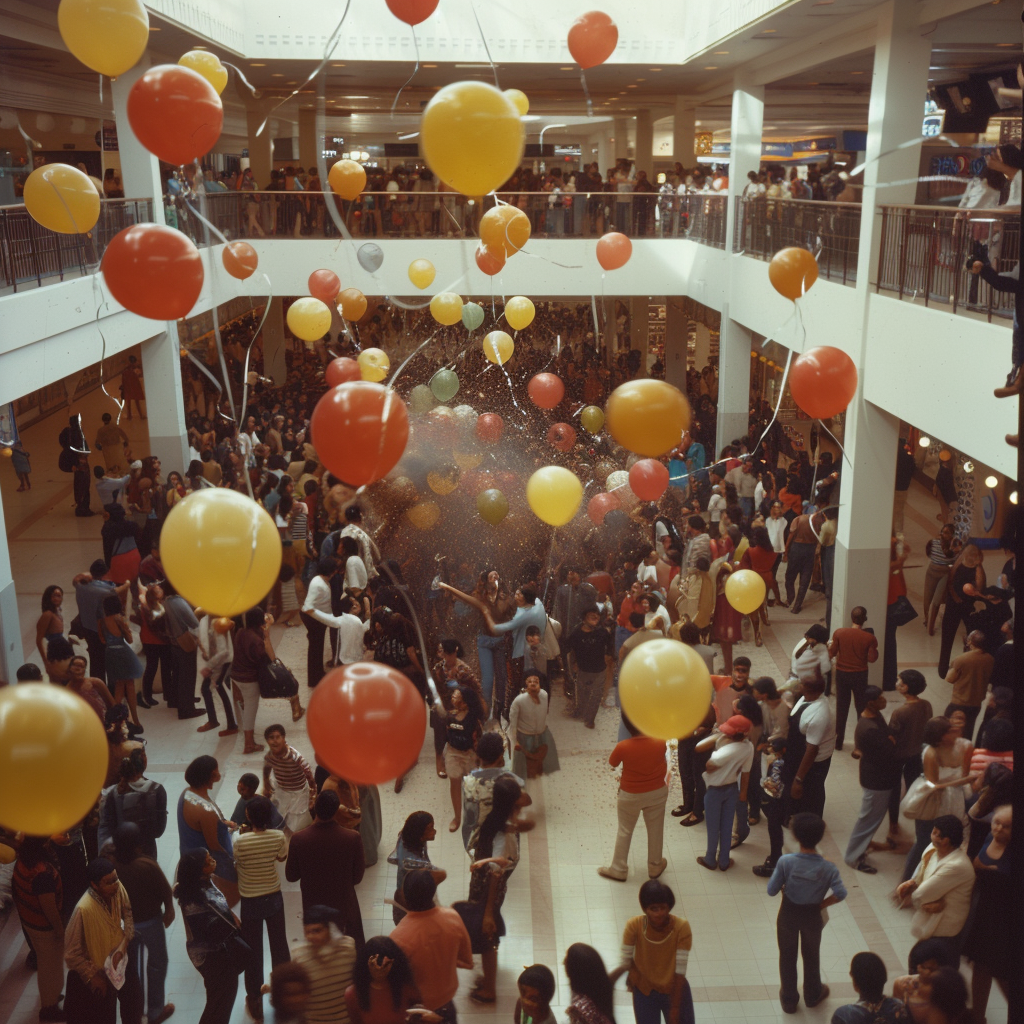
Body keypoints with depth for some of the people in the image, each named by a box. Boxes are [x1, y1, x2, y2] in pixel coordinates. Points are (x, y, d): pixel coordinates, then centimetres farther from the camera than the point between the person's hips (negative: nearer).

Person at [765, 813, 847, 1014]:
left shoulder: (786, 861, -27)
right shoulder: (828, 867, -24)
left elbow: (772, 890, -20)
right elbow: (840, 894, -30)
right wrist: (821, 904, -12)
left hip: (788, 913, -1)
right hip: (812, 916, 1)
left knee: (787, 956, 21)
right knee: (811, 956, 26)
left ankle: (789, 999, 38)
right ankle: (812, 995, 48)